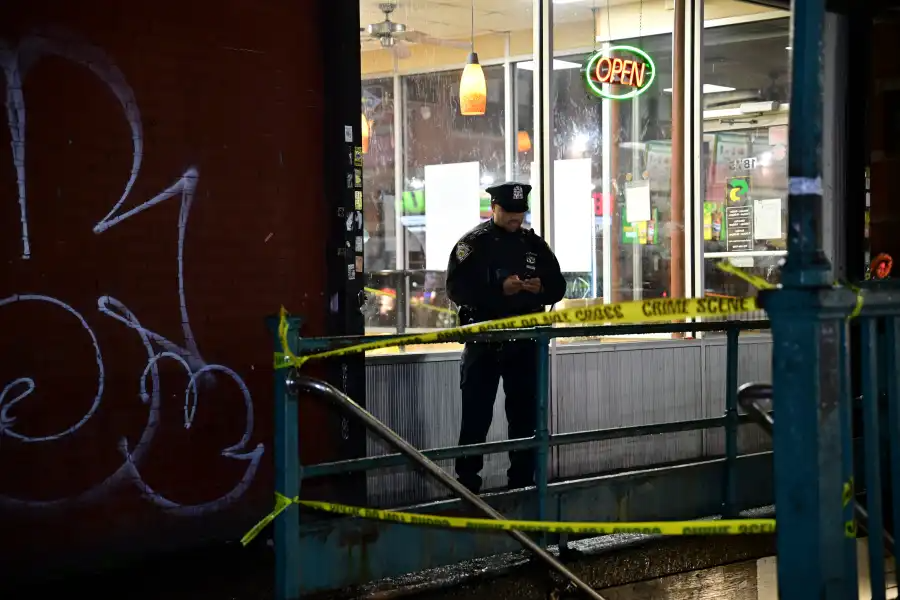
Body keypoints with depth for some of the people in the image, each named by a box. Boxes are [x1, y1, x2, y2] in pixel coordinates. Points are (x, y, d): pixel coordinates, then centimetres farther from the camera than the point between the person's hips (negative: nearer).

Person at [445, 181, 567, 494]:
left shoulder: (535, 244, 11)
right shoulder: (473, 244, -2)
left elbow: (558, 288, 13)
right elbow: (456, 289, -12)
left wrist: (541, 288, -11)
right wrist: (499, 290, -23)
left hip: (525, 342, 4)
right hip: (483, 342, -4)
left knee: (525, 415, 9)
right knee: (476, 417, -3)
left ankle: (523, 481, 18)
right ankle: (467, 485, 3)